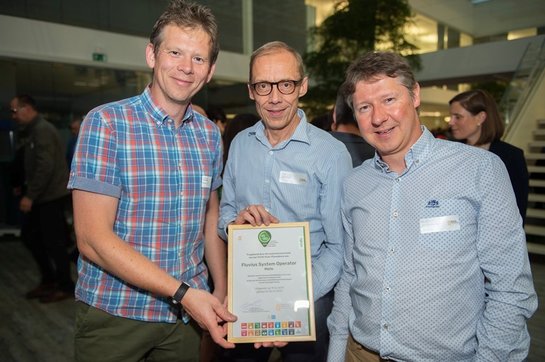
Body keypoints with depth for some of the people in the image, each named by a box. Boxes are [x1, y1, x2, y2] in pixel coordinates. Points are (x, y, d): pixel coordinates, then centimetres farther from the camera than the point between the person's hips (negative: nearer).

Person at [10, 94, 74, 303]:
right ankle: (49, 280, 27)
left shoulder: (42, 130, -15)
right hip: (41, 196, 10)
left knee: (53, 242, -2)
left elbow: (45, 166, -24)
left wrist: (30, 196, -24)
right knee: (29, 236, 15)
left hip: (50, 196, -10)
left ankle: (66, 287, 11)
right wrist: (23, 187, 14)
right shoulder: (33, 131, 16)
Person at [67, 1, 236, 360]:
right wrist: (183, 292, -21)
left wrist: (221, 291, 3)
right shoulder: (106, 123, -13)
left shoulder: (210, 133, 2)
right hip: (114, 316, -4)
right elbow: (93, 239, -18)